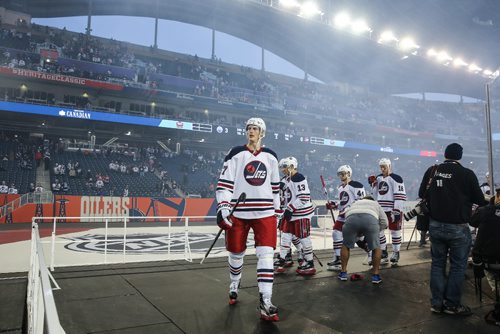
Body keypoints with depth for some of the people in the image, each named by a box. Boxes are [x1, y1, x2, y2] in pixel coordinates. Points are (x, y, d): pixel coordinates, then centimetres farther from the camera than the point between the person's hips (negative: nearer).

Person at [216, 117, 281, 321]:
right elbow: (224, 183, -6)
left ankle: (265, 303, -3)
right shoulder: (236, 154, -1)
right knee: (236, 253, 11)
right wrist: (223, 208, -16)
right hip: (238, 214, -1)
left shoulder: (271, 157, 9)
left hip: (265, 213, 2)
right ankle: (234, 286, 39)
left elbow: (275, 187, 16)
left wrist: (278, 211, 15)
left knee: (266, 254, -8)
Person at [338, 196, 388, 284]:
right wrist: (376, 232, 40)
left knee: (346, 246, 22)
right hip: (370, 219, -1)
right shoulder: (375, 204, 40)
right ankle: (375, 275, 20)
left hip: (351, 219, 1)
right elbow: (384, 222, 29)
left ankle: (343, 272, 25)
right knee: (376, 248, 19)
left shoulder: (355, 203, 45)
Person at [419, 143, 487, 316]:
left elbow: (422, 194, 8)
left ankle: (437, 303, 20)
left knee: (437, 263, 14)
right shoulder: (467, 174, -12)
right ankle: (452, 304, 19)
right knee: (457, 266, 10)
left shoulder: (432, 170, -2)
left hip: (435, 225, 4)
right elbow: (480, 200, -3)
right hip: (458, 228, -3)